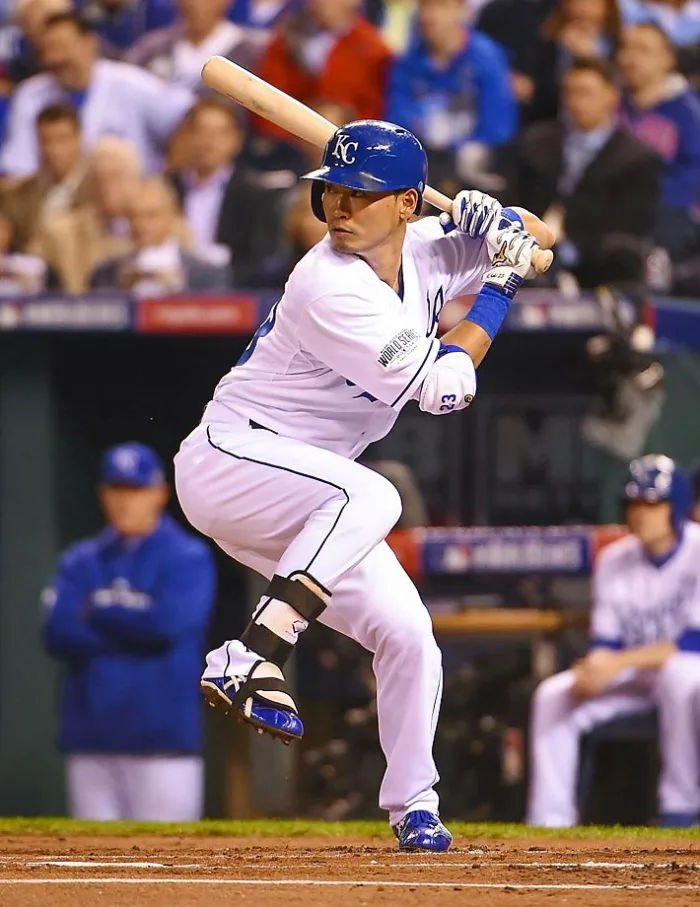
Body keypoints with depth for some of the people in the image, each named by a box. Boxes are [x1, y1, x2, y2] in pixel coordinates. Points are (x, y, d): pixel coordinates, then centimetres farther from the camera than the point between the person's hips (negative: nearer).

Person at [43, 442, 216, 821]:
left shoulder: (188, 558, 1)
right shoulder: (80, 562, 13)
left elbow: (170, 623, -15)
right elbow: (58, 633, -1)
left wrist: (96, 611, -2)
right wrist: (135, 625, -8)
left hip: (162, 743, -4)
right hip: (90, 744, 4)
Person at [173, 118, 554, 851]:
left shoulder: (424, 251, 0)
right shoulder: (332, 287, -24)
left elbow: (539, 241, 14)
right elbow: (442, 389, -21)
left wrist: (499, 222, -8)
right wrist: (499, 289, -14)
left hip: (308, 508, 8)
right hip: (229, 456, -8)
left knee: (407, 634, 3)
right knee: (370, 496, -36)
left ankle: (412, 803, 19)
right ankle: (251, 660, -38)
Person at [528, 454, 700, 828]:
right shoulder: (614, 561, 2)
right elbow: (605, 641, 3)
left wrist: (619, 662, -29)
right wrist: (591, 670, -22)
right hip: (636, 674, 6)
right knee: (552, 695, -13)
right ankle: (548, 821, -11)